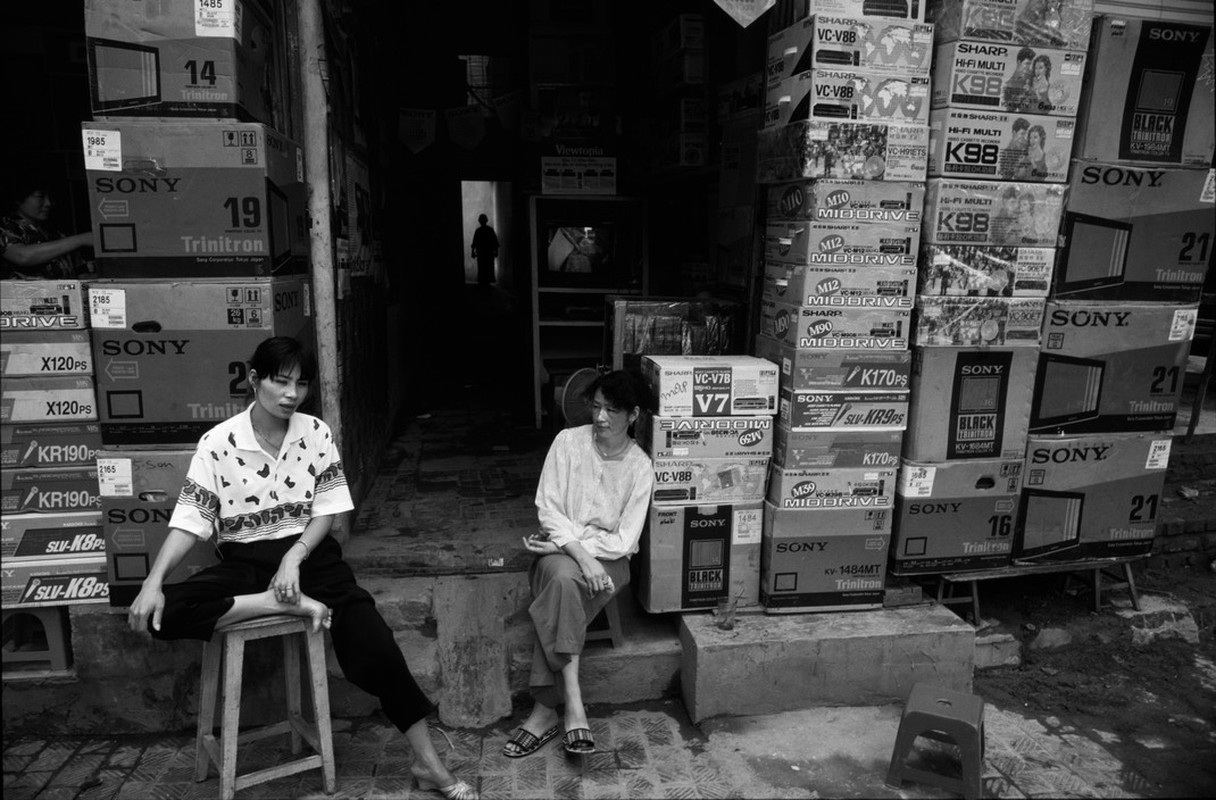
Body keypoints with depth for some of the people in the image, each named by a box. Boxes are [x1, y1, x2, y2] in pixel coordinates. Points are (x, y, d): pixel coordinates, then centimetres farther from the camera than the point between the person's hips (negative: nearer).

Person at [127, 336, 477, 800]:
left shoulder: (316, 433, 0)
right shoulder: (217, 442, -4)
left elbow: (328, 509, -1)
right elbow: (190, 520, -5)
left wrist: (294, 558, -16)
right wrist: (153, 582, -18)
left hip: (310, 553, 0)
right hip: (244, 562, 1)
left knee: (373, 643, -19)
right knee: (163, 614, -27)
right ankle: (285, 603, -20)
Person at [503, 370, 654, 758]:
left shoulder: (640, 467, -4)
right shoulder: (568, 441, -2)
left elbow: (625, 541, -8)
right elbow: (548, 508, -7)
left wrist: (565, 541, -15)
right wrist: (579, 554, -21)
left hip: (608, 558, -1)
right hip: (560, 551, 1)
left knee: (560, 600, -32)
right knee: (563, 577, -34)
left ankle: (545, 711, -23)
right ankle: (572, 703, -31)